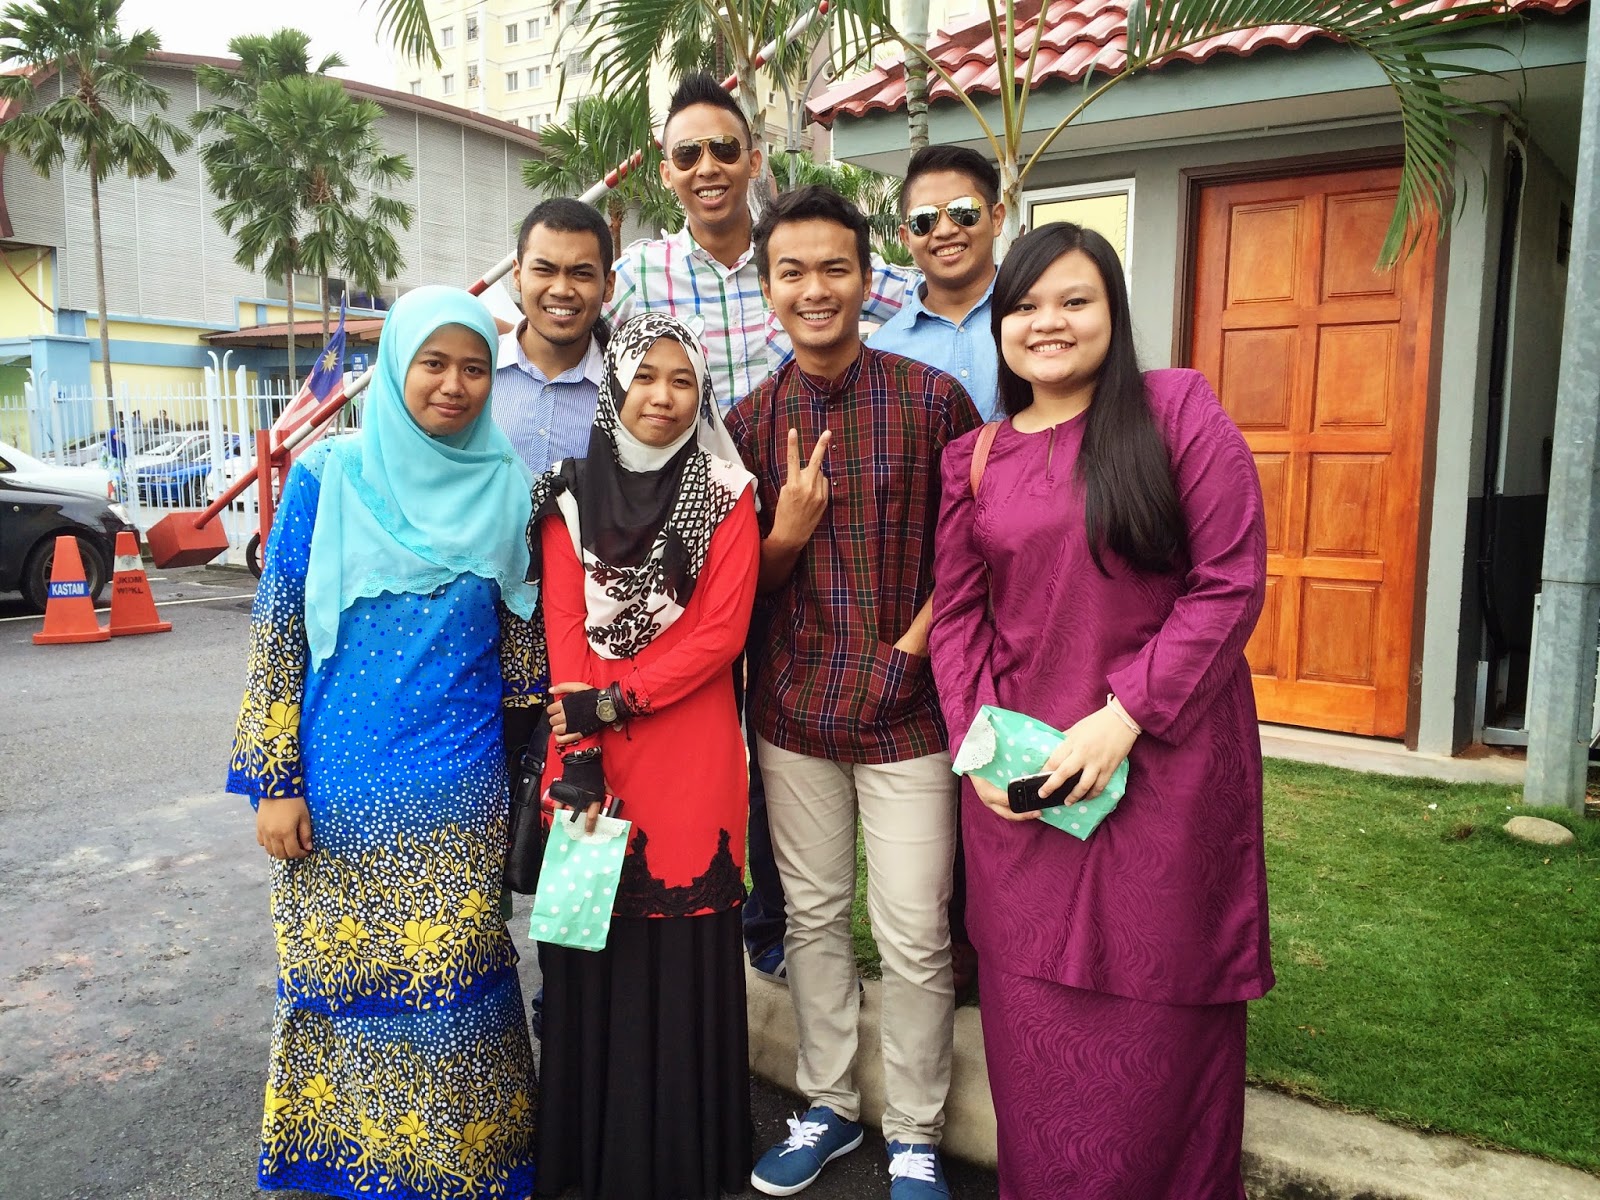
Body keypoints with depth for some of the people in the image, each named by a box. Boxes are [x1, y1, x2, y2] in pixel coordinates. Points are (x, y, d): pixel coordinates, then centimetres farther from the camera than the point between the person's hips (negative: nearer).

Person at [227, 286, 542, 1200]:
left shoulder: (506, 488, 2)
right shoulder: (328, 477, -3)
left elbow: (522, 644, 7)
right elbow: (278, 636, -1)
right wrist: (274, 781, -4)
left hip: (461, 791, 1)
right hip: (340, 788, 0)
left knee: (451, 980, 5)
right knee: (337, 972, 11)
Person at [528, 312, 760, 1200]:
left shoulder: (725, 498, 2)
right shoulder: (571, 497, 7)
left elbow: (720, 631, -6)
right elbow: (563, 630, 0)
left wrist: (613, 700, -13)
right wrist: (579, 756, -9)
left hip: (691, 757, -1)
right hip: (590, 757, 2)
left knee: (684, 953, 4)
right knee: (590, 949, 8)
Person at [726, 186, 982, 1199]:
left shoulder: (932, 397, -5)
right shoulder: (751, 421, 4)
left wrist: (917, 639, -11)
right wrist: (787, 532, -13)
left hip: (906, 708, -3)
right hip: (795, 706, 3)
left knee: (914, 937, 4)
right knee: (813, 916, 16)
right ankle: (829, 1105, 36)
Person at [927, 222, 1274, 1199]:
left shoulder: (1177, 409, -3)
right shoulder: (974, 457, 9)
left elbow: (1231, 581, -8)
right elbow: (958, 612, 10)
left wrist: (1121, 717, -14)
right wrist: (977, 737, -5)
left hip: (1165, 761, -3)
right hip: (1021, 775, 3)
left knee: (1160, 1015, 8)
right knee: (1034, 1015, 11)